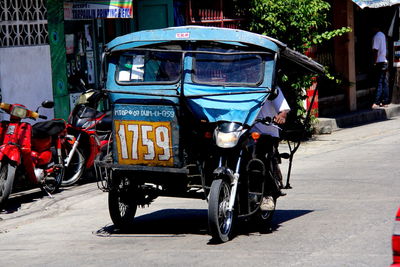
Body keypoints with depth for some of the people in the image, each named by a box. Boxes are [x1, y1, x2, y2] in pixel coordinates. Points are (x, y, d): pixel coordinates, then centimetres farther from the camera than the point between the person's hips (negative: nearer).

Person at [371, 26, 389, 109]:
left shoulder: (376, 37, -14)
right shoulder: (383, 35, 13)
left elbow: (375, 51, -18)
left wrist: (374, 62, -15)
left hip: (379, 62, -8)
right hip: (385, 61, 8)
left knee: (379, 84, -9)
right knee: (384, 83, 9)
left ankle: (376, 103, -11)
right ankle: (385, 101, 11)